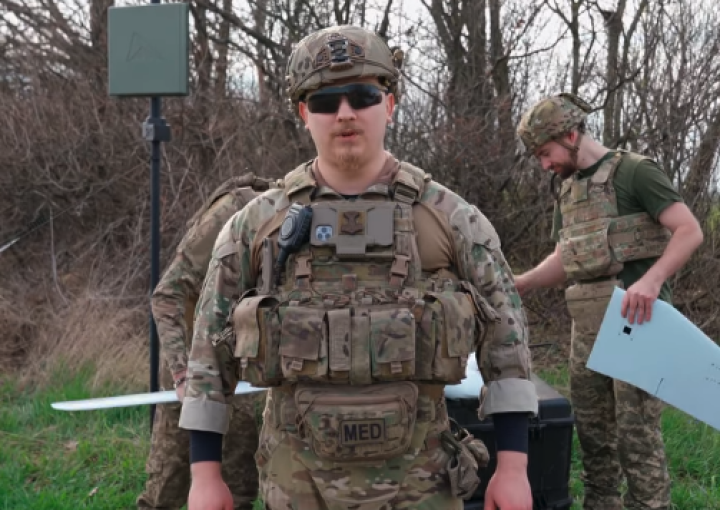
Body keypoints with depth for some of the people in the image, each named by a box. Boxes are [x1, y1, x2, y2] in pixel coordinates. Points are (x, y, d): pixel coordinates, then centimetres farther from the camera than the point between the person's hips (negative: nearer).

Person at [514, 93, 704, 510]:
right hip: (588, 322, 8)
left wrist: (651, 279, -28)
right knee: (592, 426, 12)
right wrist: (513, 287, 9)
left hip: (634, 315, -8)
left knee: (636, 427, -8)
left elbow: (690, 232, -14)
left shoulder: (634, 172, -6)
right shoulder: (568, 191, 17)